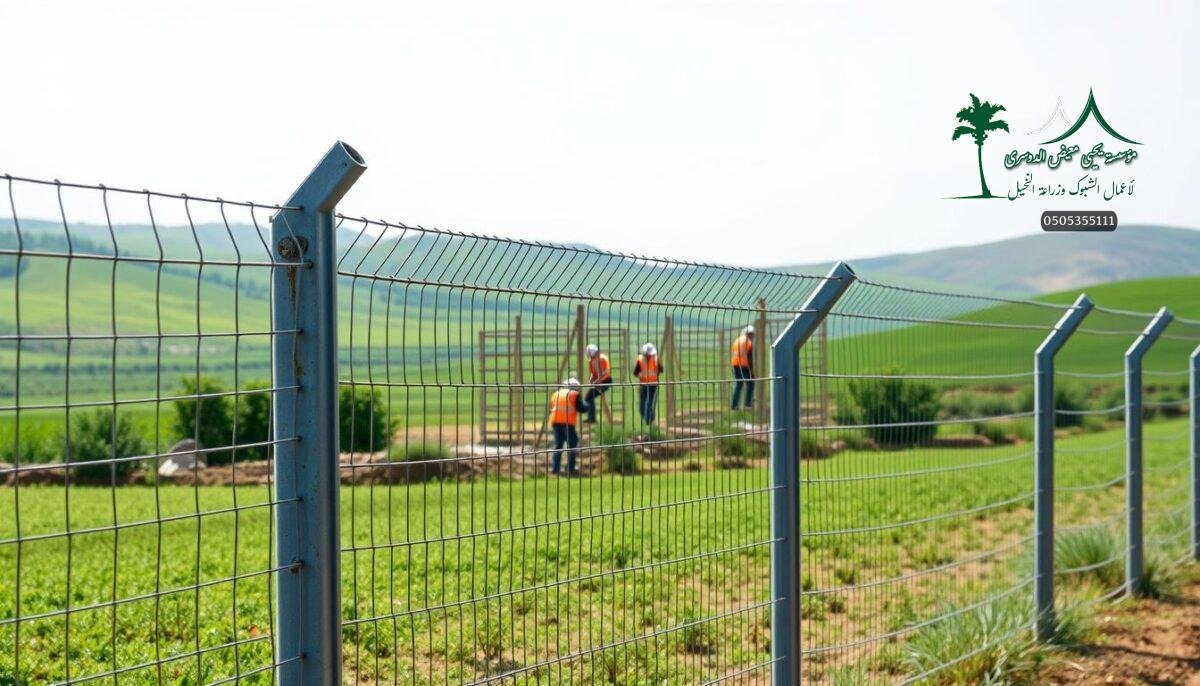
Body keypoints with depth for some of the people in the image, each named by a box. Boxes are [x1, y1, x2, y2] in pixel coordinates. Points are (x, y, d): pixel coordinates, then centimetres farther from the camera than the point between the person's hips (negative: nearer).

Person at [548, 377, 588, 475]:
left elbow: (551, 409, 19)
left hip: (556, 422, 5)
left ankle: (555, 468, 10)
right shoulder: (575, 395, 1)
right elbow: (582, 408, -4)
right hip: (568, 423, -5)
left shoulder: (556, 394, 18)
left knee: (558, 445, 13)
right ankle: (571, 468, -1)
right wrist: (586, 405, 16)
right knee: (572, 445, 4)